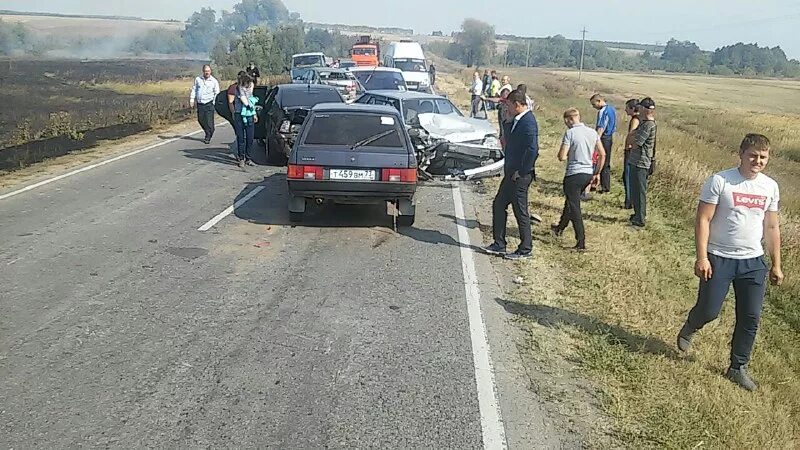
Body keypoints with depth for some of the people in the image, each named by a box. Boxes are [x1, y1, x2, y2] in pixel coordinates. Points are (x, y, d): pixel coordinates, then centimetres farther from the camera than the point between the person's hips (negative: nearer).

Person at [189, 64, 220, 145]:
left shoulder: (214, 81, 1)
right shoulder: (198, 79, 8)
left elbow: (217, 93, 5)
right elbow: (194, 90, 14)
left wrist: (214, 103, -4)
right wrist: (192, 100, 6)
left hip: (209, 104, -3)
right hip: (200, 104, 3)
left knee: (209, 121, -7)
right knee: (200, 120, 6)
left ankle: (208, 138, 4)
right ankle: (208, 133, 28)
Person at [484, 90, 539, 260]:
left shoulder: (528, 122, -19)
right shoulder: (518, 120, 12)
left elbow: (532, 150, -27)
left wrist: (520, 172, -20)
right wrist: (509, 169, 13)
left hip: (520, 176, -10)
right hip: (512, 174, 10)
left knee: (520, 211, 1)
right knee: (498, 205, 14)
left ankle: (526, 249, 14)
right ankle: (499, 245, 23)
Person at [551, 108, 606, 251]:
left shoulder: (570, 133, -13)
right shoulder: (593, 132, 6)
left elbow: (562, 157, -17)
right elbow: (603, 154, 7)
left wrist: (565, 154, 7)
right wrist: (597, 173, 15)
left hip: (574, 174, -7)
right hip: (589, 174, 7)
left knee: (574, 207, 0)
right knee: (571, 202, 25)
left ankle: (581, 242, -2)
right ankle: (560, 228, 44)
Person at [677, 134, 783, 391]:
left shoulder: (770, 187, 3)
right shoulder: (719, 181, -12)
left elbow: (772, 227, 11)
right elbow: (702, 220, -12)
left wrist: (776, 265, 11)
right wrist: (702, 258, -17)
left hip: (753, 262, 4)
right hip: (719, 258, -4)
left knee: (750, 318, 6)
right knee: (709, 311, -1)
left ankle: (738, 368, 22)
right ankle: (690, 327, 35)